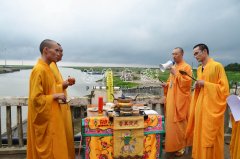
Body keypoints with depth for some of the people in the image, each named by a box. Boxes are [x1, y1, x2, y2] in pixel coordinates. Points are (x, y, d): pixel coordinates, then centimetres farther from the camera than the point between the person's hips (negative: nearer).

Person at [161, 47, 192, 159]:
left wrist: (176, 74, -21)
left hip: (180, 99, -8)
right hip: (171, 98, 8)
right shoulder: (173, 67, 15)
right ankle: (172, 145, 25)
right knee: (171, 122, 12)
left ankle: (180, 147, 13)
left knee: (179, 123, -1)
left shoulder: (186, 67, -9)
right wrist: (166, 84, 3)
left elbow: (187, 82, -19)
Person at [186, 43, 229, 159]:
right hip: (200, 106, 7)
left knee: (210, 136, 4)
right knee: (200, 135, 14)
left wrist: (205, 84, -15)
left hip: (212, 107, -7)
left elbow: (224, 88, -13)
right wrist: (197, 86, -2)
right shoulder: (199, 69, 11)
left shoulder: (217, 66, -11)